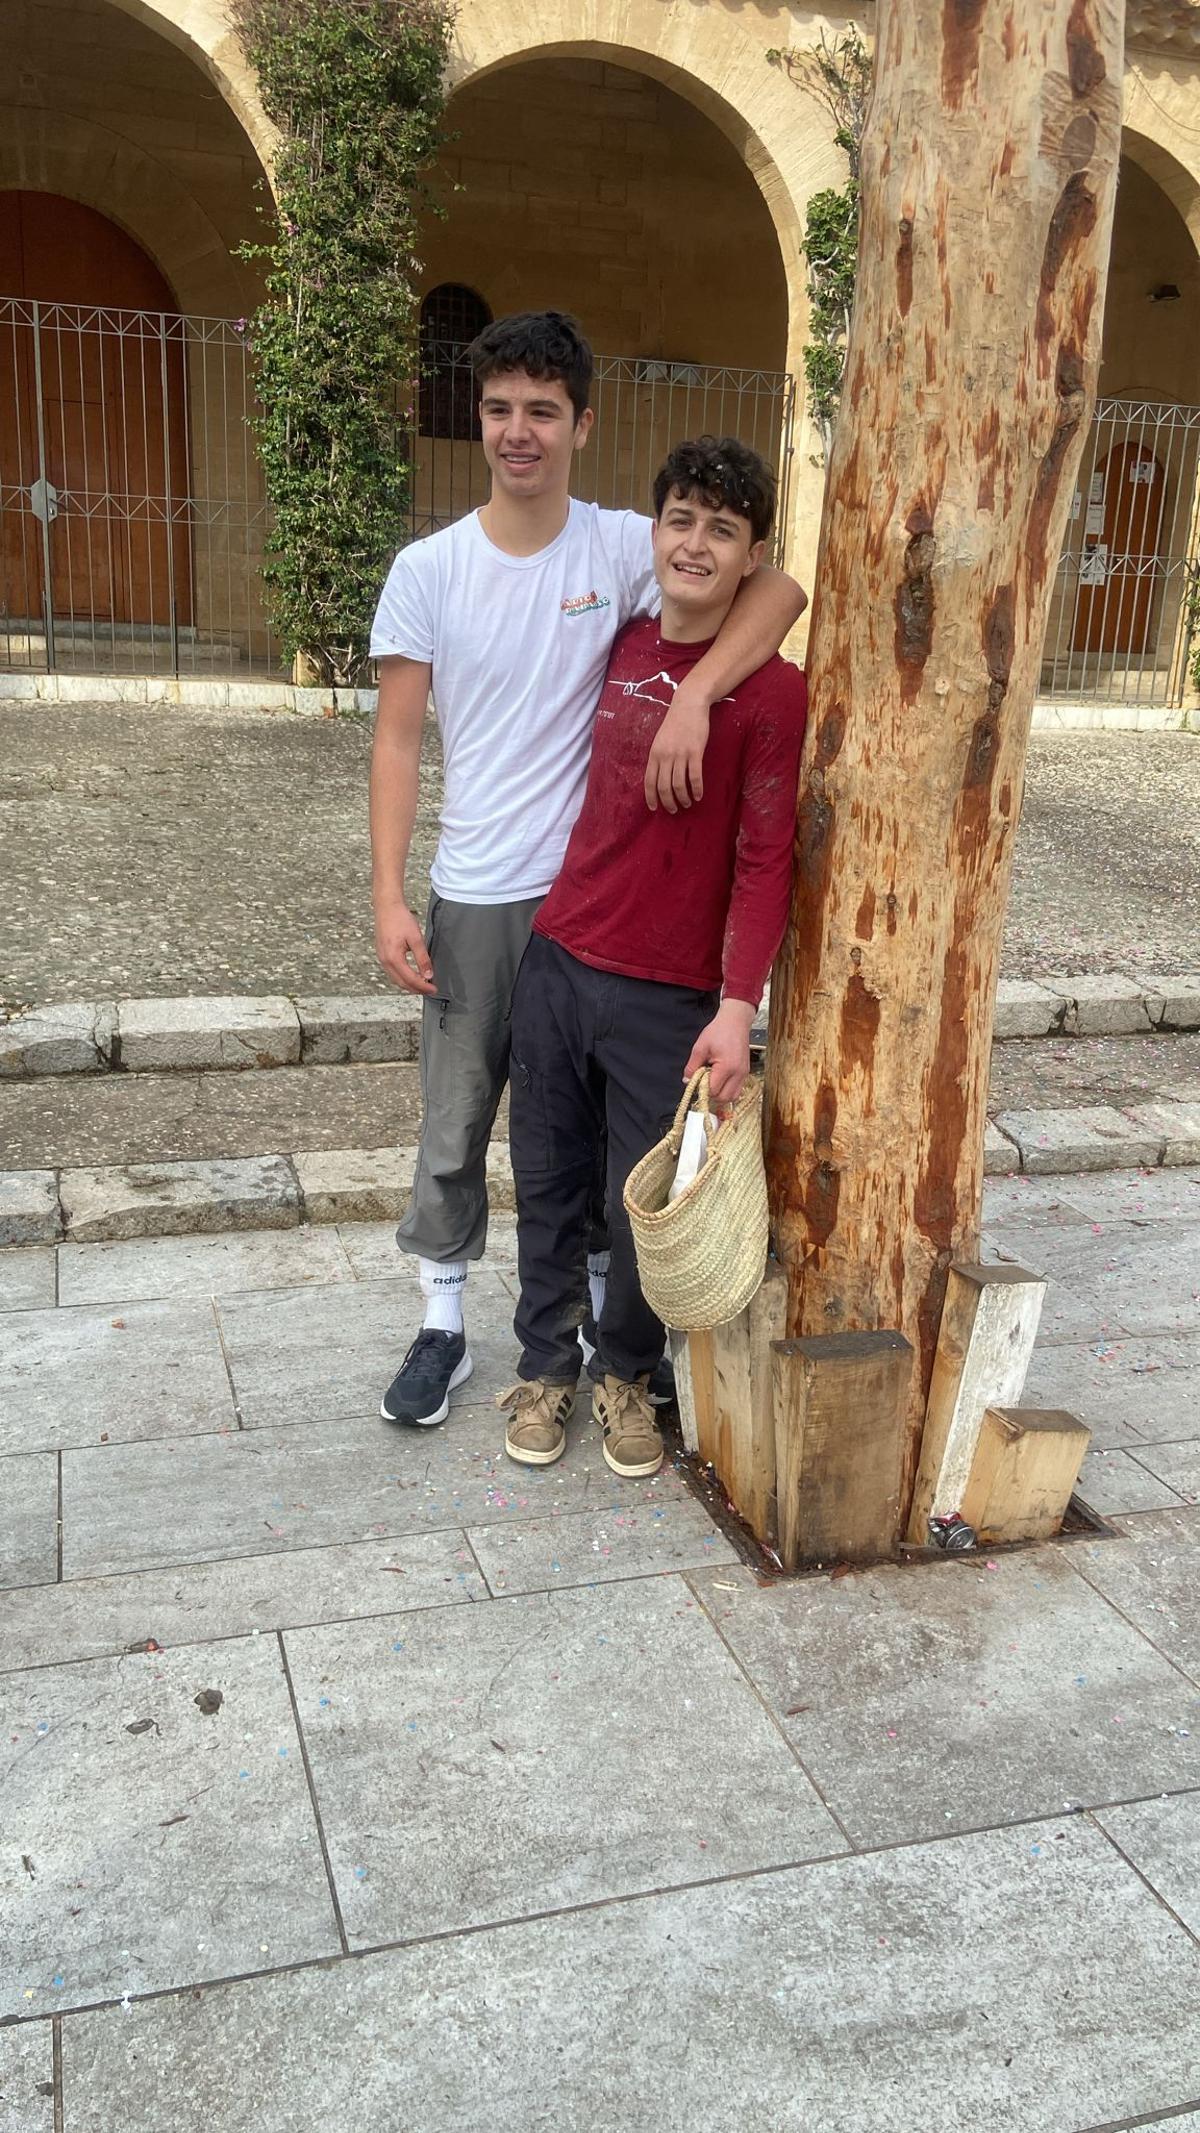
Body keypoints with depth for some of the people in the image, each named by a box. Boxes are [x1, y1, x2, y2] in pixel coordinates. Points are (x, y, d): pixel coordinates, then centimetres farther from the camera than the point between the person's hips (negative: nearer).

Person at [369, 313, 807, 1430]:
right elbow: (398, 738, -2)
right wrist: (389, 898, -9)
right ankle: (443, 1324, 28)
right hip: (474, 896, 1)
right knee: (456, 1123, 10)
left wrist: (695, 692, -29)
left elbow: (778, 587, -13)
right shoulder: (428, 568, -3)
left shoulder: (625, 547, -5)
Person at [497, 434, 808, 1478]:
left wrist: (737, 1008, -18)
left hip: (669, 997, -5)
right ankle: (546, 1367, 32)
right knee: (549, 1182, 14)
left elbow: (765, 861, -12)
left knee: (645, 1205, 6)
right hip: (558, 960, 5)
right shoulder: (620, 648, 7)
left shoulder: (773, 690, -10)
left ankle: (627, 1376, 31)